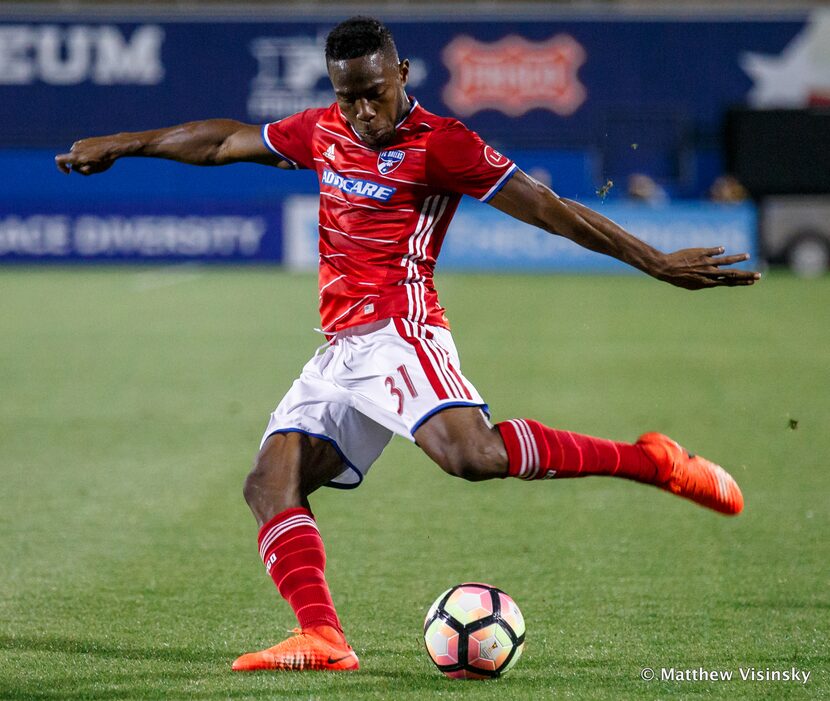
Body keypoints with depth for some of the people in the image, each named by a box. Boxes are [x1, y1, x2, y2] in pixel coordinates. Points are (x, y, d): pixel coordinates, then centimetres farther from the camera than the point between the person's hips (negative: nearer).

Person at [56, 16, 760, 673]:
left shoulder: (439, 143, -4)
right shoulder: (323, 132, 16)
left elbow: (551, 209, -5)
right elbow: (225, 141, 30)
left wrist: (657, 263, -8)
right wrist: (120, 145, 39)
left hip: (398, 330, -8)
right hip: (340, 351, 8)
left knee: (472, 454, -32)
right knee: (270, 482, -8)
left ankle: (649, 461, -23)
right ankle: (321, 639, -20)